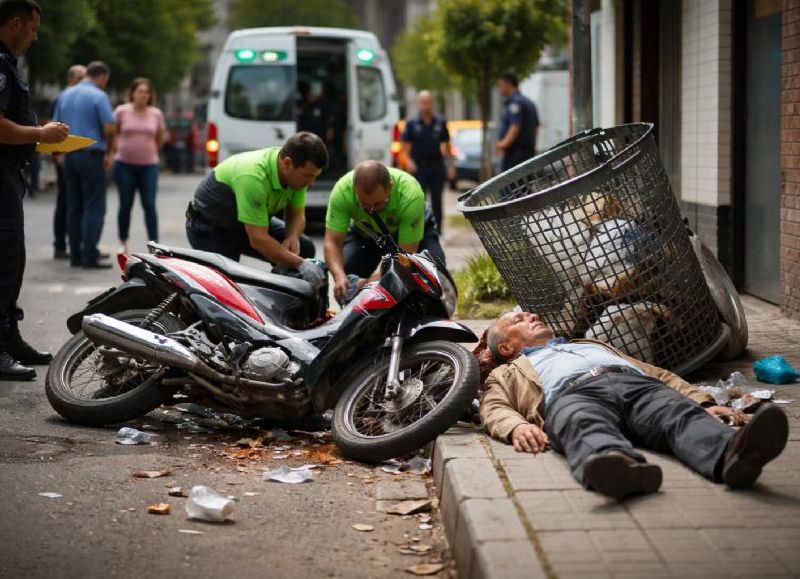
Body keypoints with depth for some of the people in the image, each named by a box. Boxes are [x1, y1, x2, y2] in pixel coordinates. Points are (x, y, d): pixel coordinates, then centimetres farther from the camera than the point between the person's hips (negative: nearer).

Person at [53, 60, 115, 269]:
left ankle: (75, 254, 10)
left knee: (74, 207, 10)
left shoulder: (65, 95, 12)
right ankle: (90, 256, -7)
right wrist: (109, 153, 1)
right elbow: (109, 128, -14)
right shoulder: (98, 96, -9)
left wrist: (62, 149, 18)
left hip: (69, 155, 7)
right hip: (91, 155, -7)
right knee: (94, 208, -4)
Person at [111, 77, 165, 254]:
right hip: (125, 165, -1)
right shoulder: (122, 111, -2)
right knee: (125, 205, 6)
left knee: (149, 205, -5)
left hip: (149, 165, 1)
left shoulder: (156, 114, 4)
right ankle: (123, 243, 18)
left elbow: (159, 139, 17)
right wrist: (118, 150, 6)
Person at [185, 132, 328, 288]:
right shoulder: (252, 176, -39)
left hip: (253, 223, 7)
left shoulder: (297, 172, -16)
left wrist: (293, 237, -25)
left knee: (304, 248, -8)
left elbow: (297, 214, -2)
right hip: (210, 228, -7)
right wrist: (300, 264, -42)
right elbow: (258, 240, -39)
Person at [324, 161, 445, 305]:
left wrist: (374, 280, -52)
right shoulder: (342, 190, -36)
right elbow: (332, 242, -31)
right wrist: (339, 276, -51)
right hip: (365, 232, 2)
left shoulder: (411, 195, -41)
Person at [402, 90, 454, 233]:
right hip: (418, 166, -1)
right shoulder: (412, 123, 2)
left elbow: (446, 145, 10)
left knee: (437, 200, 2)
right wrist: (409, 160, -11)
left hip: (437, 166, 1)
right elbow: (406, 144, 4)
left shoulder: (440, 122, 6)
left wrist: (451, 165, 7)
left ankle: (438, 229, 9)